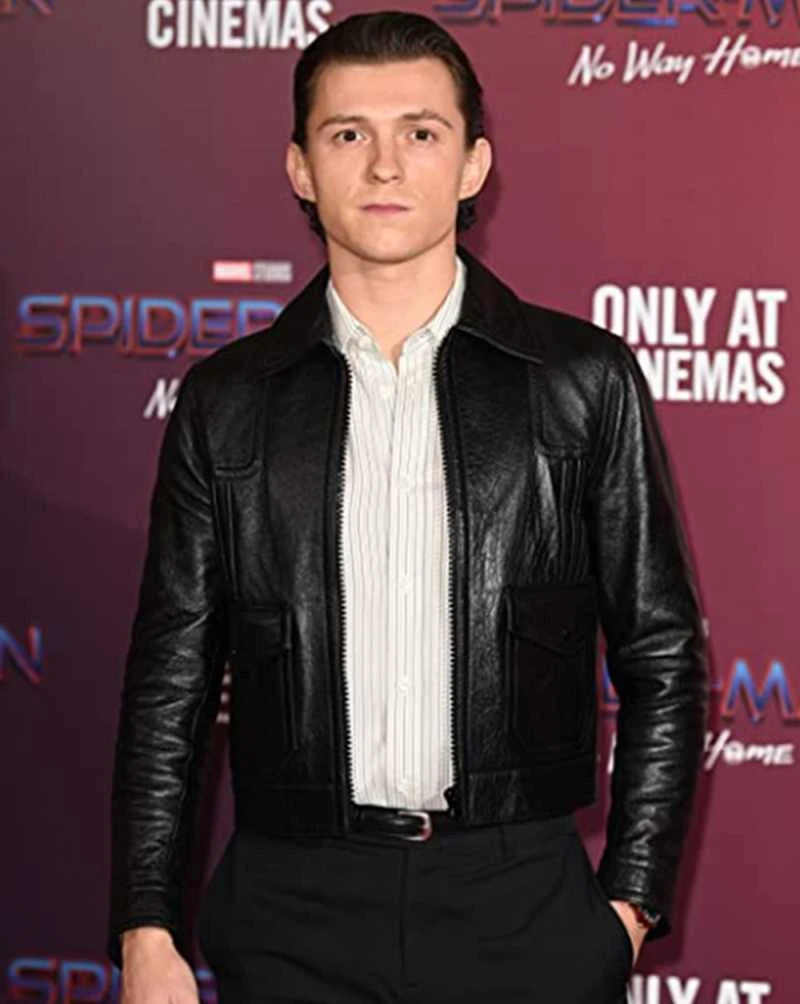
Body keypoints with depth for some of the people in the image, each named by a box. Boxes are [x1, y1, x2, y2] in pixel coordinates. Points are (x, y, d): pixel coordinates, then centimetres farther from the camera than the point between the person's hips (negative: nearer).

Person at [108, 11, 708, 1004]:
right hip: (291, 919, 1)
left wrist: (628, 903, -1)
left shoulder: (584, 381, 3)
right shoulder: (226, 401, 6)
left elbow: (663, 657, 5)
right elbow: (168, 686, 7)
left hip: (522, 911, -1)